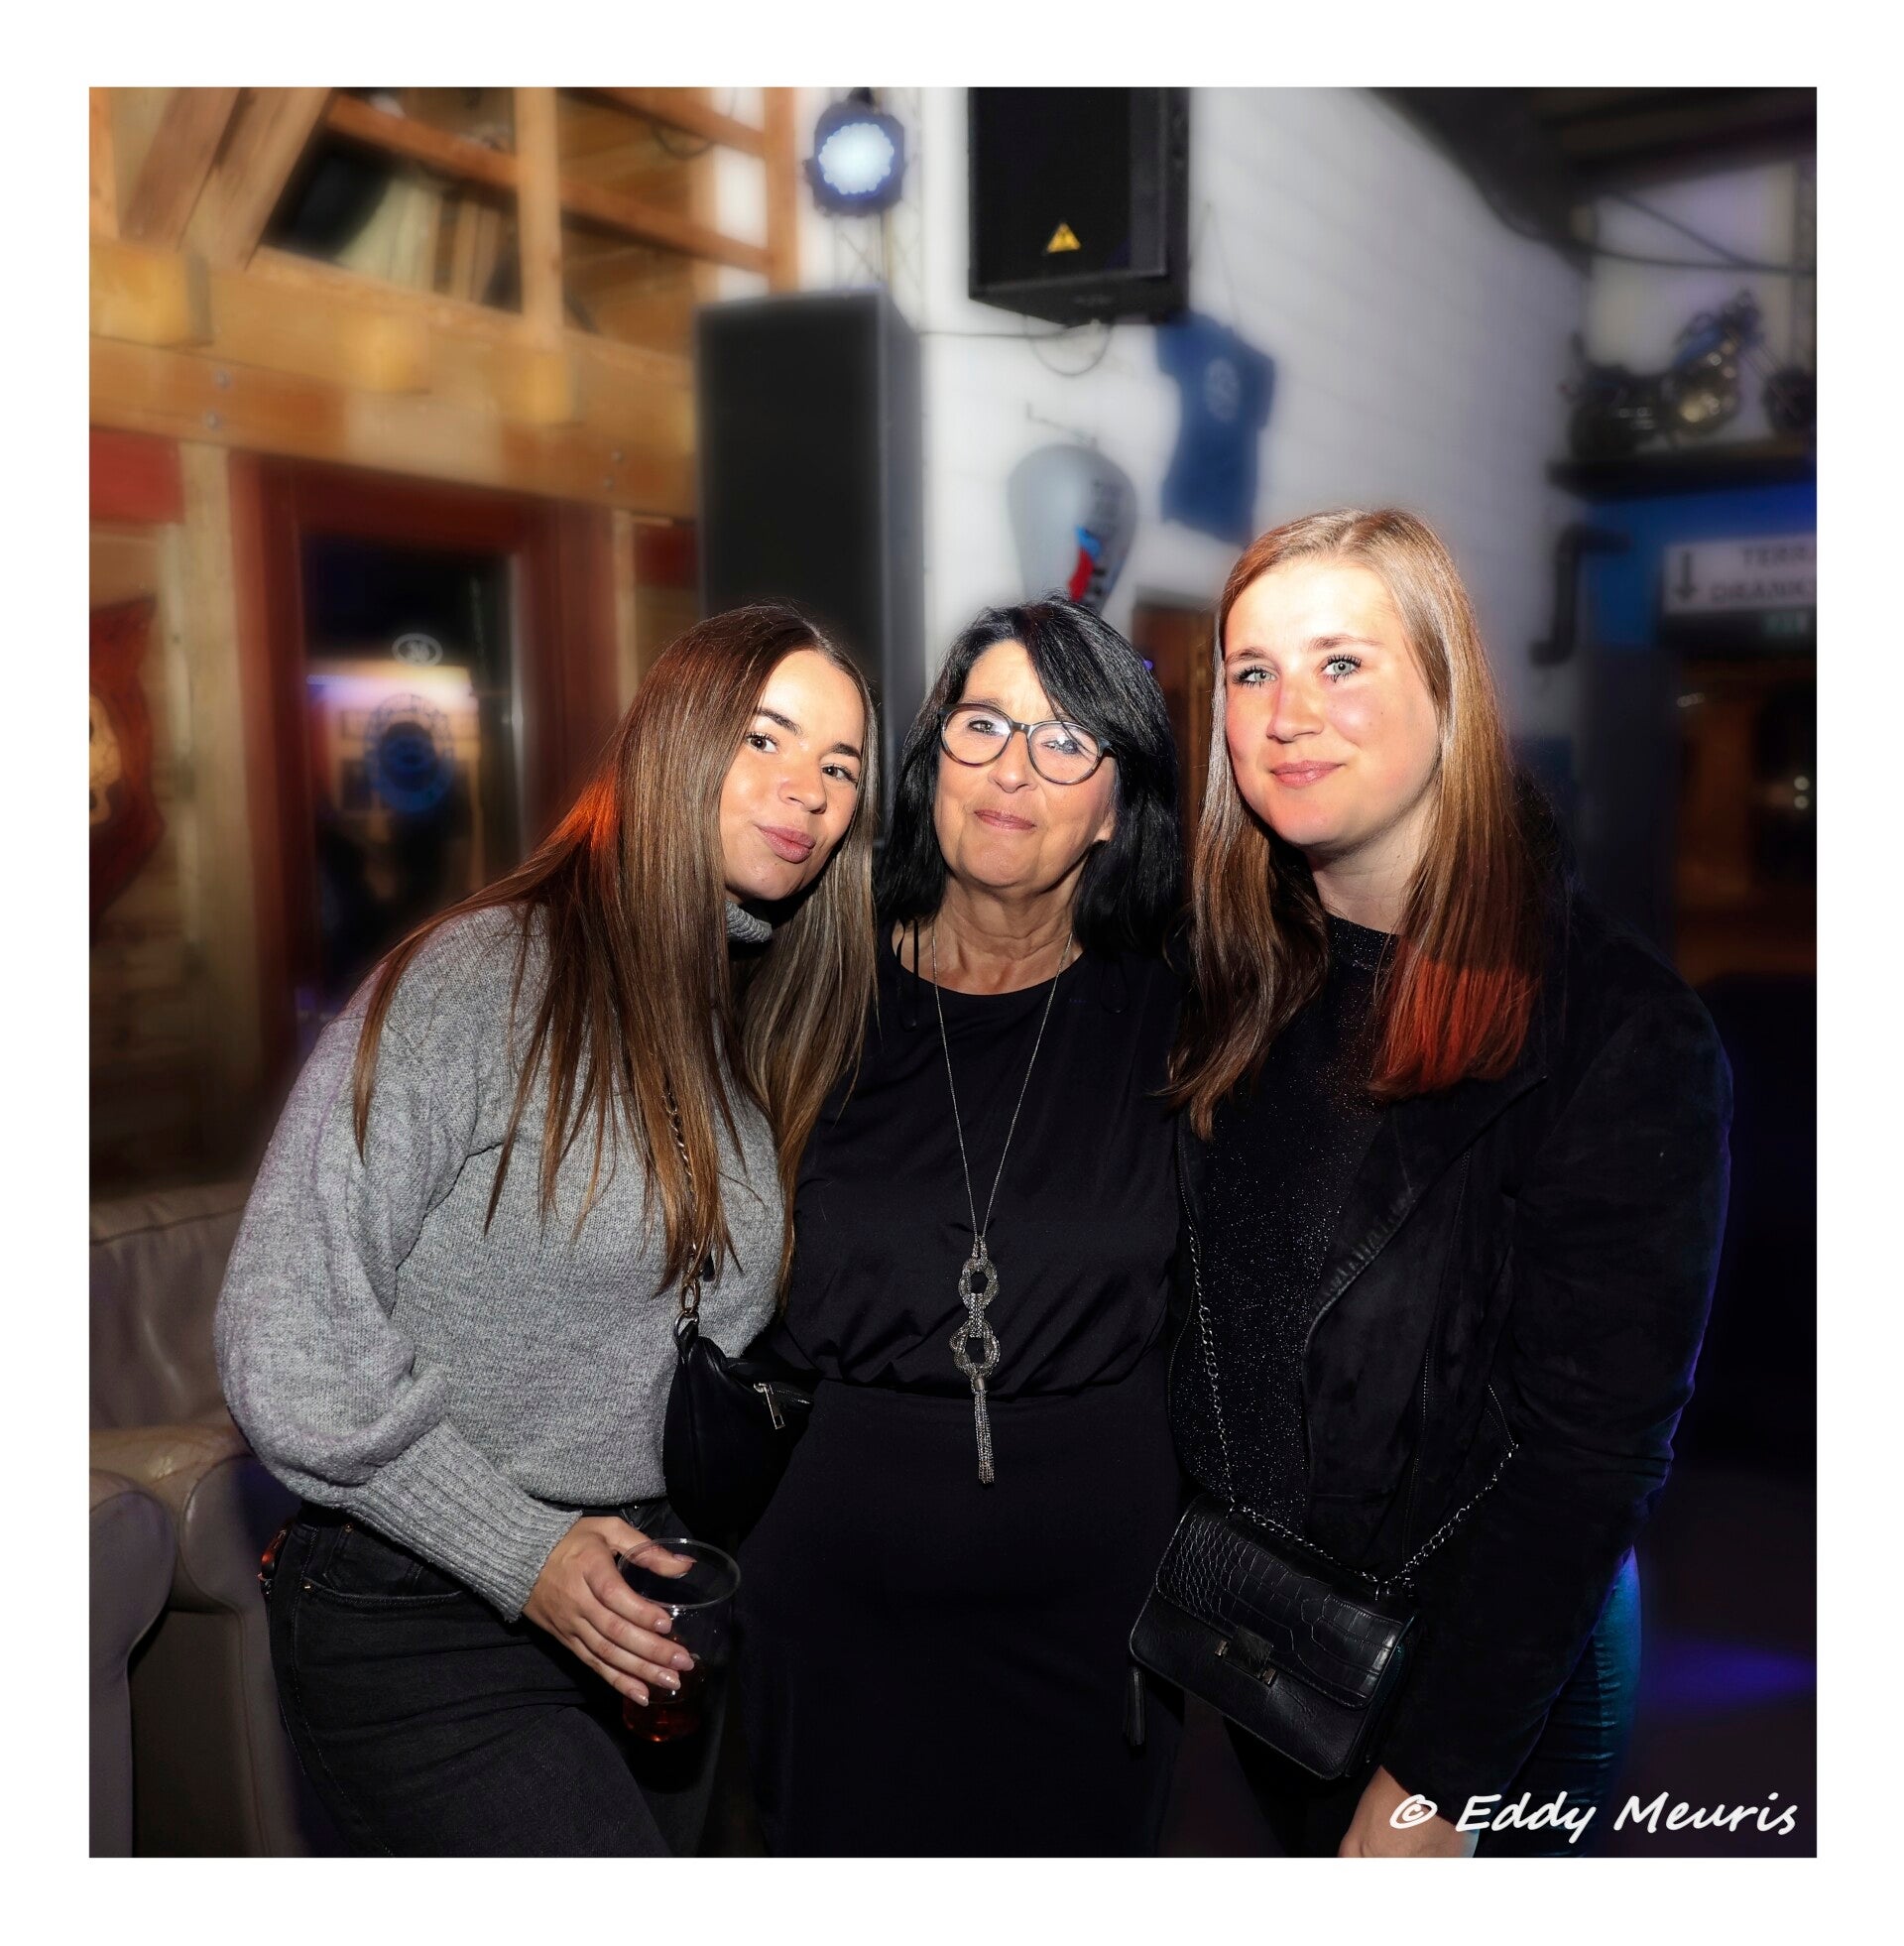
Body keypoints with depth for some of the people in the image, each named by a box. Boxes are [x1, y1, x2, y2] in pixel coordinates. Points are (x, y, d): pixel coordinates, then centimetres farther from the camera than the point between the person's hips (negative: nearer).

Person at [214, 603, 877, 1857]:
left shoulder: (763, 1037, 5)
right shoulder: (479, 979, -17)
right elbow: (286, 1335, -17)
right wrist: (521, 1556, -16)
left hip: (641, 1607, 6)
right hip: (422, 1619, -6)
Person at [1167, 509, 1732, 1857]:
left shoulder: (1621, 1036, -20)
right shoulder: (1242, 984, -5)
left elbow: (1594, 1443, -19)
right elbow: (1194, 1323, 0)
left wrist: (1435, 1782, -17)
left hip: (1493, 1665, -4)